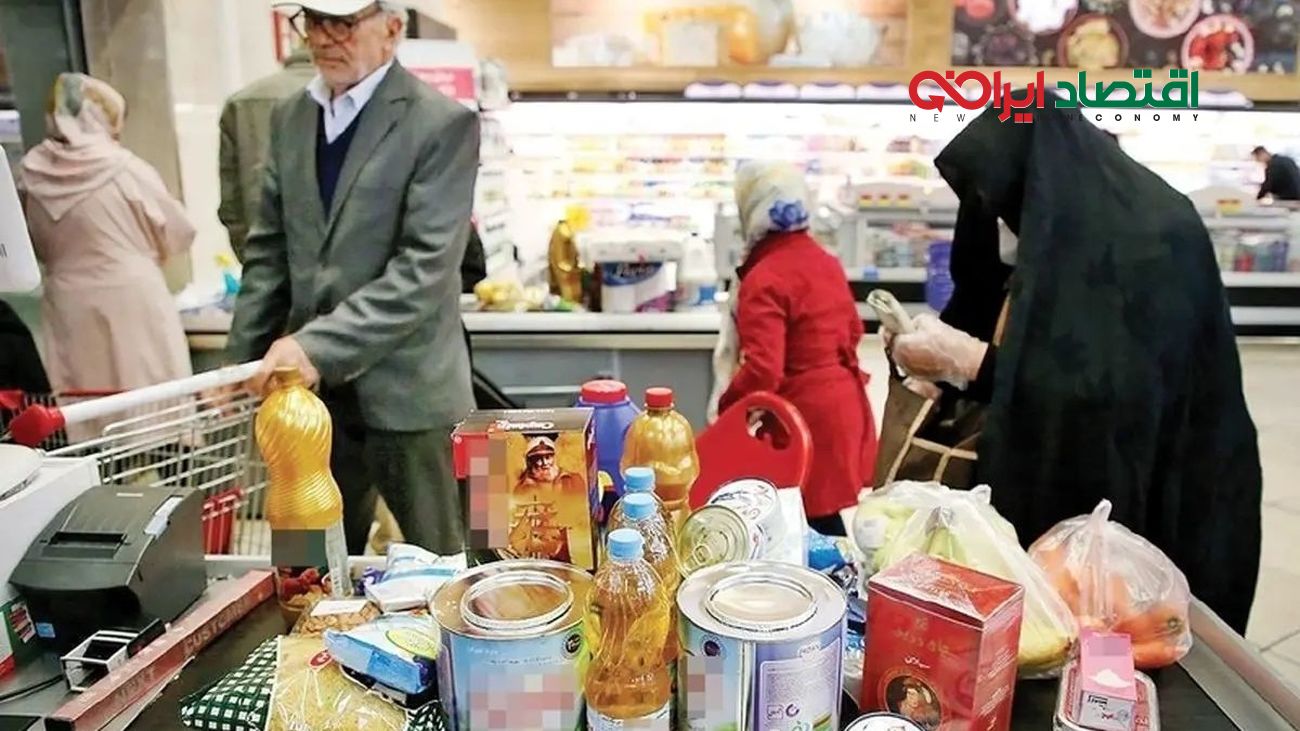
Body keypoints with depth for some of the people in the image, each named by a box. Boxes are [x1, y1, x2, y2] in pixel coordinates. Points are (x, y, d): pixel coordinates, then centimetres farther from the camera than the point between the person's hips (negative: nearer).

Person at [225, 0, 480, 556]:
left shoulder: (442, 124, -11)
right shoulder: (289, 117, 10)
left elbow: (427, 267, -18)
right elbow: (268, 251, 14)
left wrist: (320, 344, -24)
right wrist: (242, 360, 8)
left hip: (405, 389, -5)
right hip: (311, 386, 6)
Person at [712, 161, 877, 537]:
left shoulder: (764, 280, -20)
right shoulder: (825, 260, 7)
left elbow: (761, 372, -25)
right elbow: (852, 330, 18)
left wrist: (725, 407, -10)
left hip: (808, 418, -9)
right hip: (845, 404, 9)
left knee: (817, 524, 3)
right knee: (831, 516, 20)